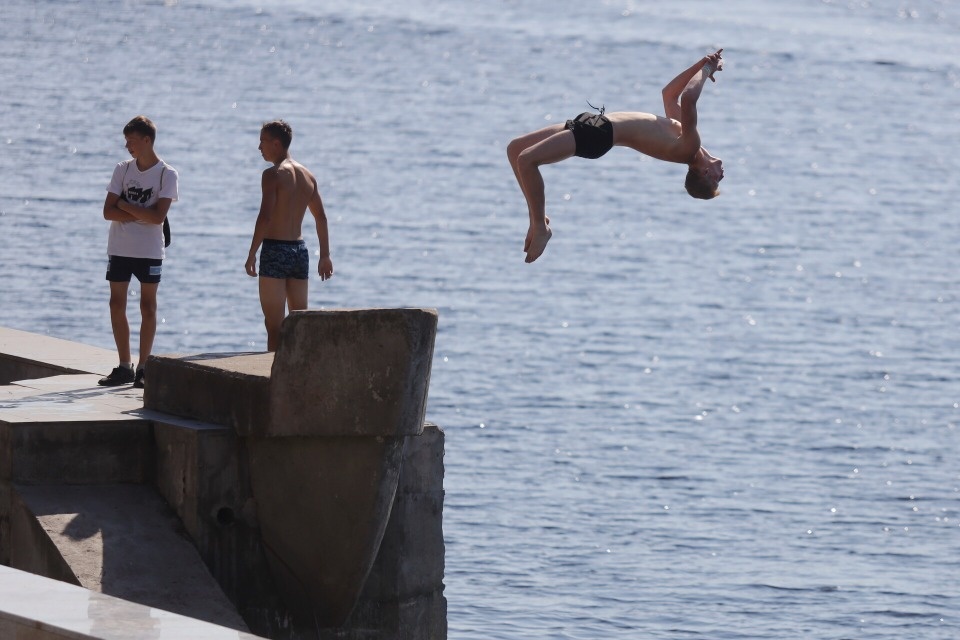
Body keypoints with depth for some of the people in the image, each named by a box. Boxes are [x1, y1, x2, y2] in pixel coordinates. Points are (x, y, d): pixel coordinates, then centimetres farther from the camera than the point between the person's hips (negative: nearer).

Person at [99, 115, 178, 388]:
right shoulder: (122, 169, 5)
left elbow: (158, 216, -16)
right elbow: (108, 211, -3)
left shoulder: (167, 175, -5)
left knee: (148, 306, 0)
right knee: (117, 304, 3)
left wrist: (125, 206, -9)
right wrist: (141, 214, -11)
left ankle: (143, 367, 6)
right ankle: (124, 366, 10)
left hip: (149, 250, -3)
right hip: (119, 249, 4)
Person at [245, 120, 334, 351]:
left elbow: (265, 217, -19)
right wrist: (325, 256, 20)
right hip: (299, 250, 7)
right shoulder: (307, 176, 12)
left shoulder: (273, 174, -10)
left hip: (275, 249, -7)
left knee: (274, 323, -5)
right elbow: (321, 217, 15)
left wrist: (252, 254, -16)